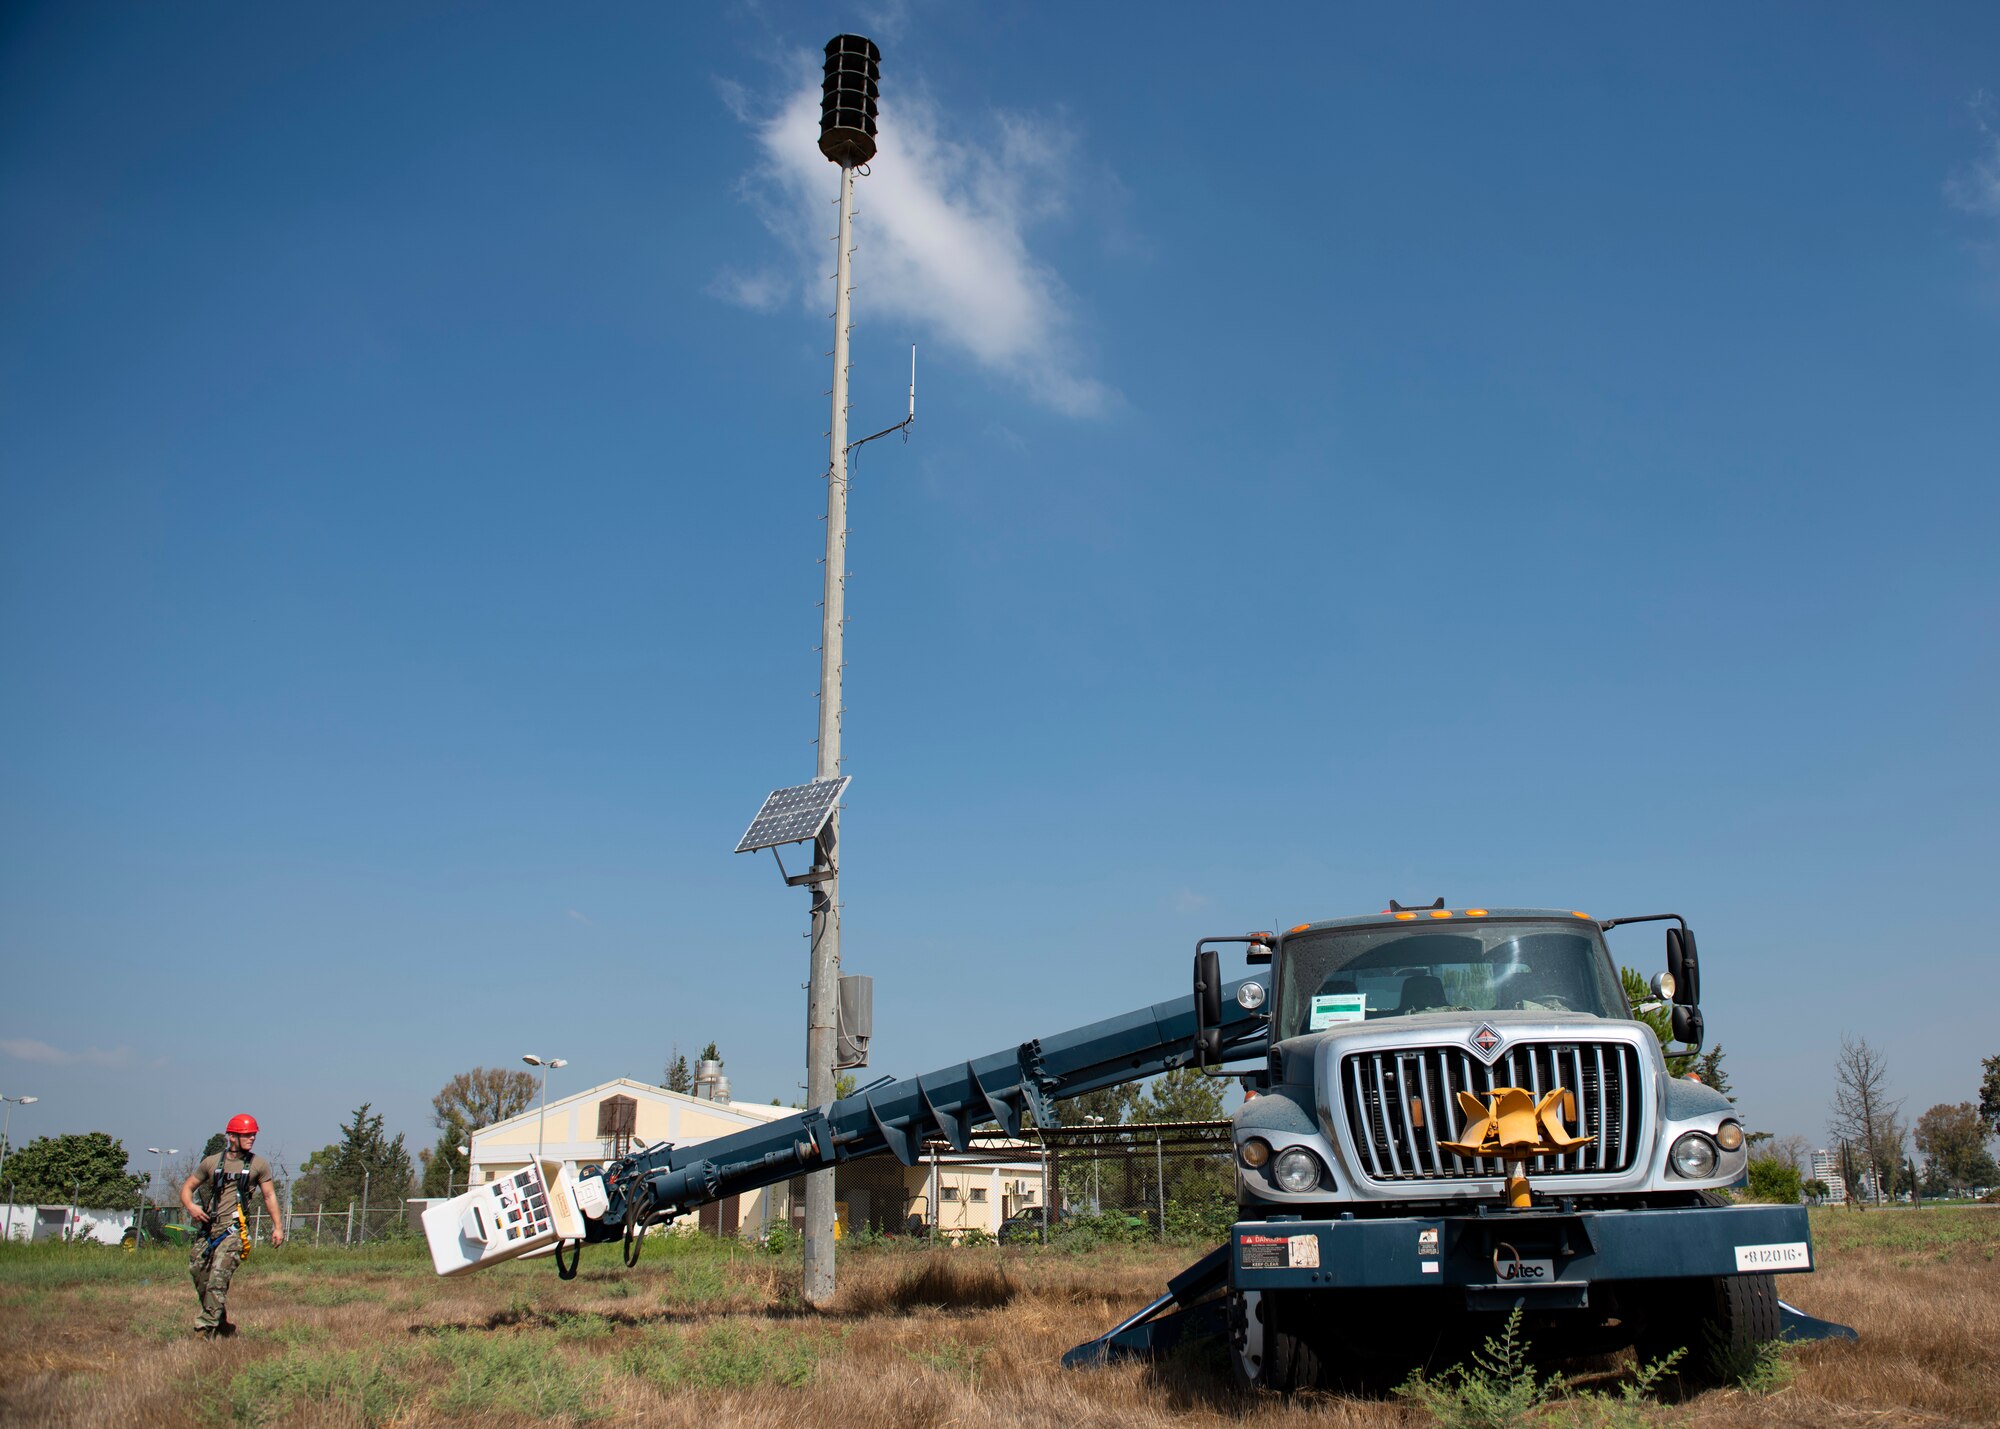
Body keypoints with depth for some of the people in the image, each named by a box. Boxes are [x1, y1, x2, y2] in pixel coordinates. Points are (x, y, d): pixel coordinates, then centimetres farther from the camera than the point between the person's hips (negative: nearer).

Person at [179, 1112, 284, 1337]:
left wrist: (277, 1226, 8)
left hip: (233, 1228, -3)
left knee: (218, 1280, -15)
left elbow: (270, 1195, 13)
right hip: (207, 1227, 3)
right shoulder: (212, 1162, 11)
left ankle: (206, 1329, -12)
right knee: (198, 1273, 6)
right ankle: (224, 1326, 20)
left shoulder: (258, 1165, 8)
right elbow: (188, 1187, 16)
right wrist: (190, 1206, -5)